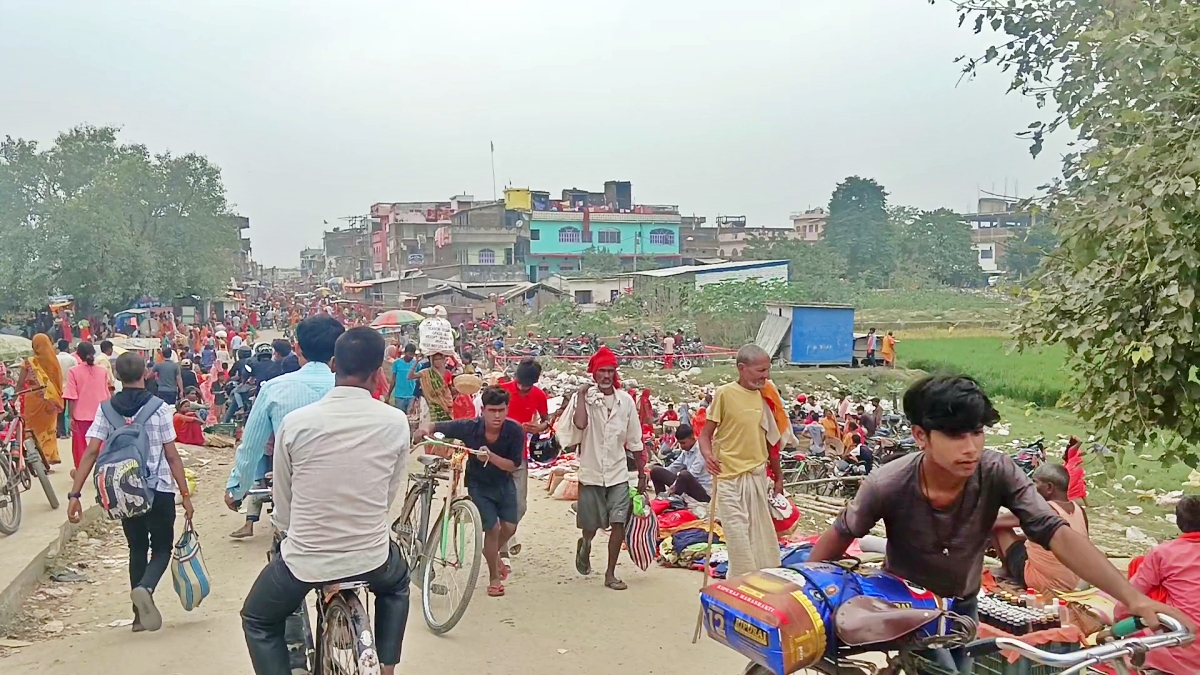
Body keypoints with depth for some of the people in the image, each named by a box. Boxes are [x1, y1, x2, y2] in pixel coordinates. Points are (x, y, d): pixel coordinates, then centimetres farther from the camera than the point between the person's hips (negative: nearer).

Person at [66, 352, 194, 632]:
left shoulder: (106, 409, -1)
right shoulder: (159, 408, -9)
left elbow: (90, 453, -7)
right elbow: (172, 456, -9)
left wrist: (74, 494, -5)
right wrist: (185, 494, -4)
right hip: (159, 490, -3)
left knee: (137, 548, 18)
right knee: (162, 547, 9)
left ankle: (140, 614, 19)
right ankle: (145, 588, -20)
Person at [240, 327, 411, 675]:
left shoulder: (295, 422, -12)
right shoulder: (396, 422, -11)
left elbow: (282, 508, -1)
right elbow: (389, 495, 2)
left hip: (304, 560, -1)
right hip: (371, 558, 1)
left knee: (258, 621, 28)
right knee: (397, 582, 37)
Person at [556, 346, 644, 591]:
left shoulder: (626, 400, 0)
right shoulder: (582, 397, -7)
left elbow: (635, 441, 7)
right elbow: (580, 424, -27)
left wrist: (642, 472, 9)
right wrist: (582, 396, -19)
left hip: (618, 473, 2)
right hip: (591, 473, -2)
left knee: (618, 523, -4)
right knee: (591, 526, 10)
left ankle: (610, 573, 10)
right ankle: (584, 544, 45)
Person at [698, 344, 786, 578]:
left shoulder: (765, 396, 7)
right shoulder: (725, 393, -9)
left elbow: (770, 439, 15)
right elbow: (706, 433, -5)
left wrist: (778, 478, 17)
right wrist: (708, 455, -25)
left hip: (759, 477, 5)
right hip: (731, 478, -5)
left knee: (763, 539, 12)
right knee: (739, 537, -2)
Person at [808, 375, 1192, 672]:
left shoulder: (998, 473, -25)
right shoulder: (888, 485, -30)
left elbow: (1057, 535, -30)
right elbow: (840, 536, -16)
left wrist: (1132, 597, -40)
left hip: (962, 606, 4)